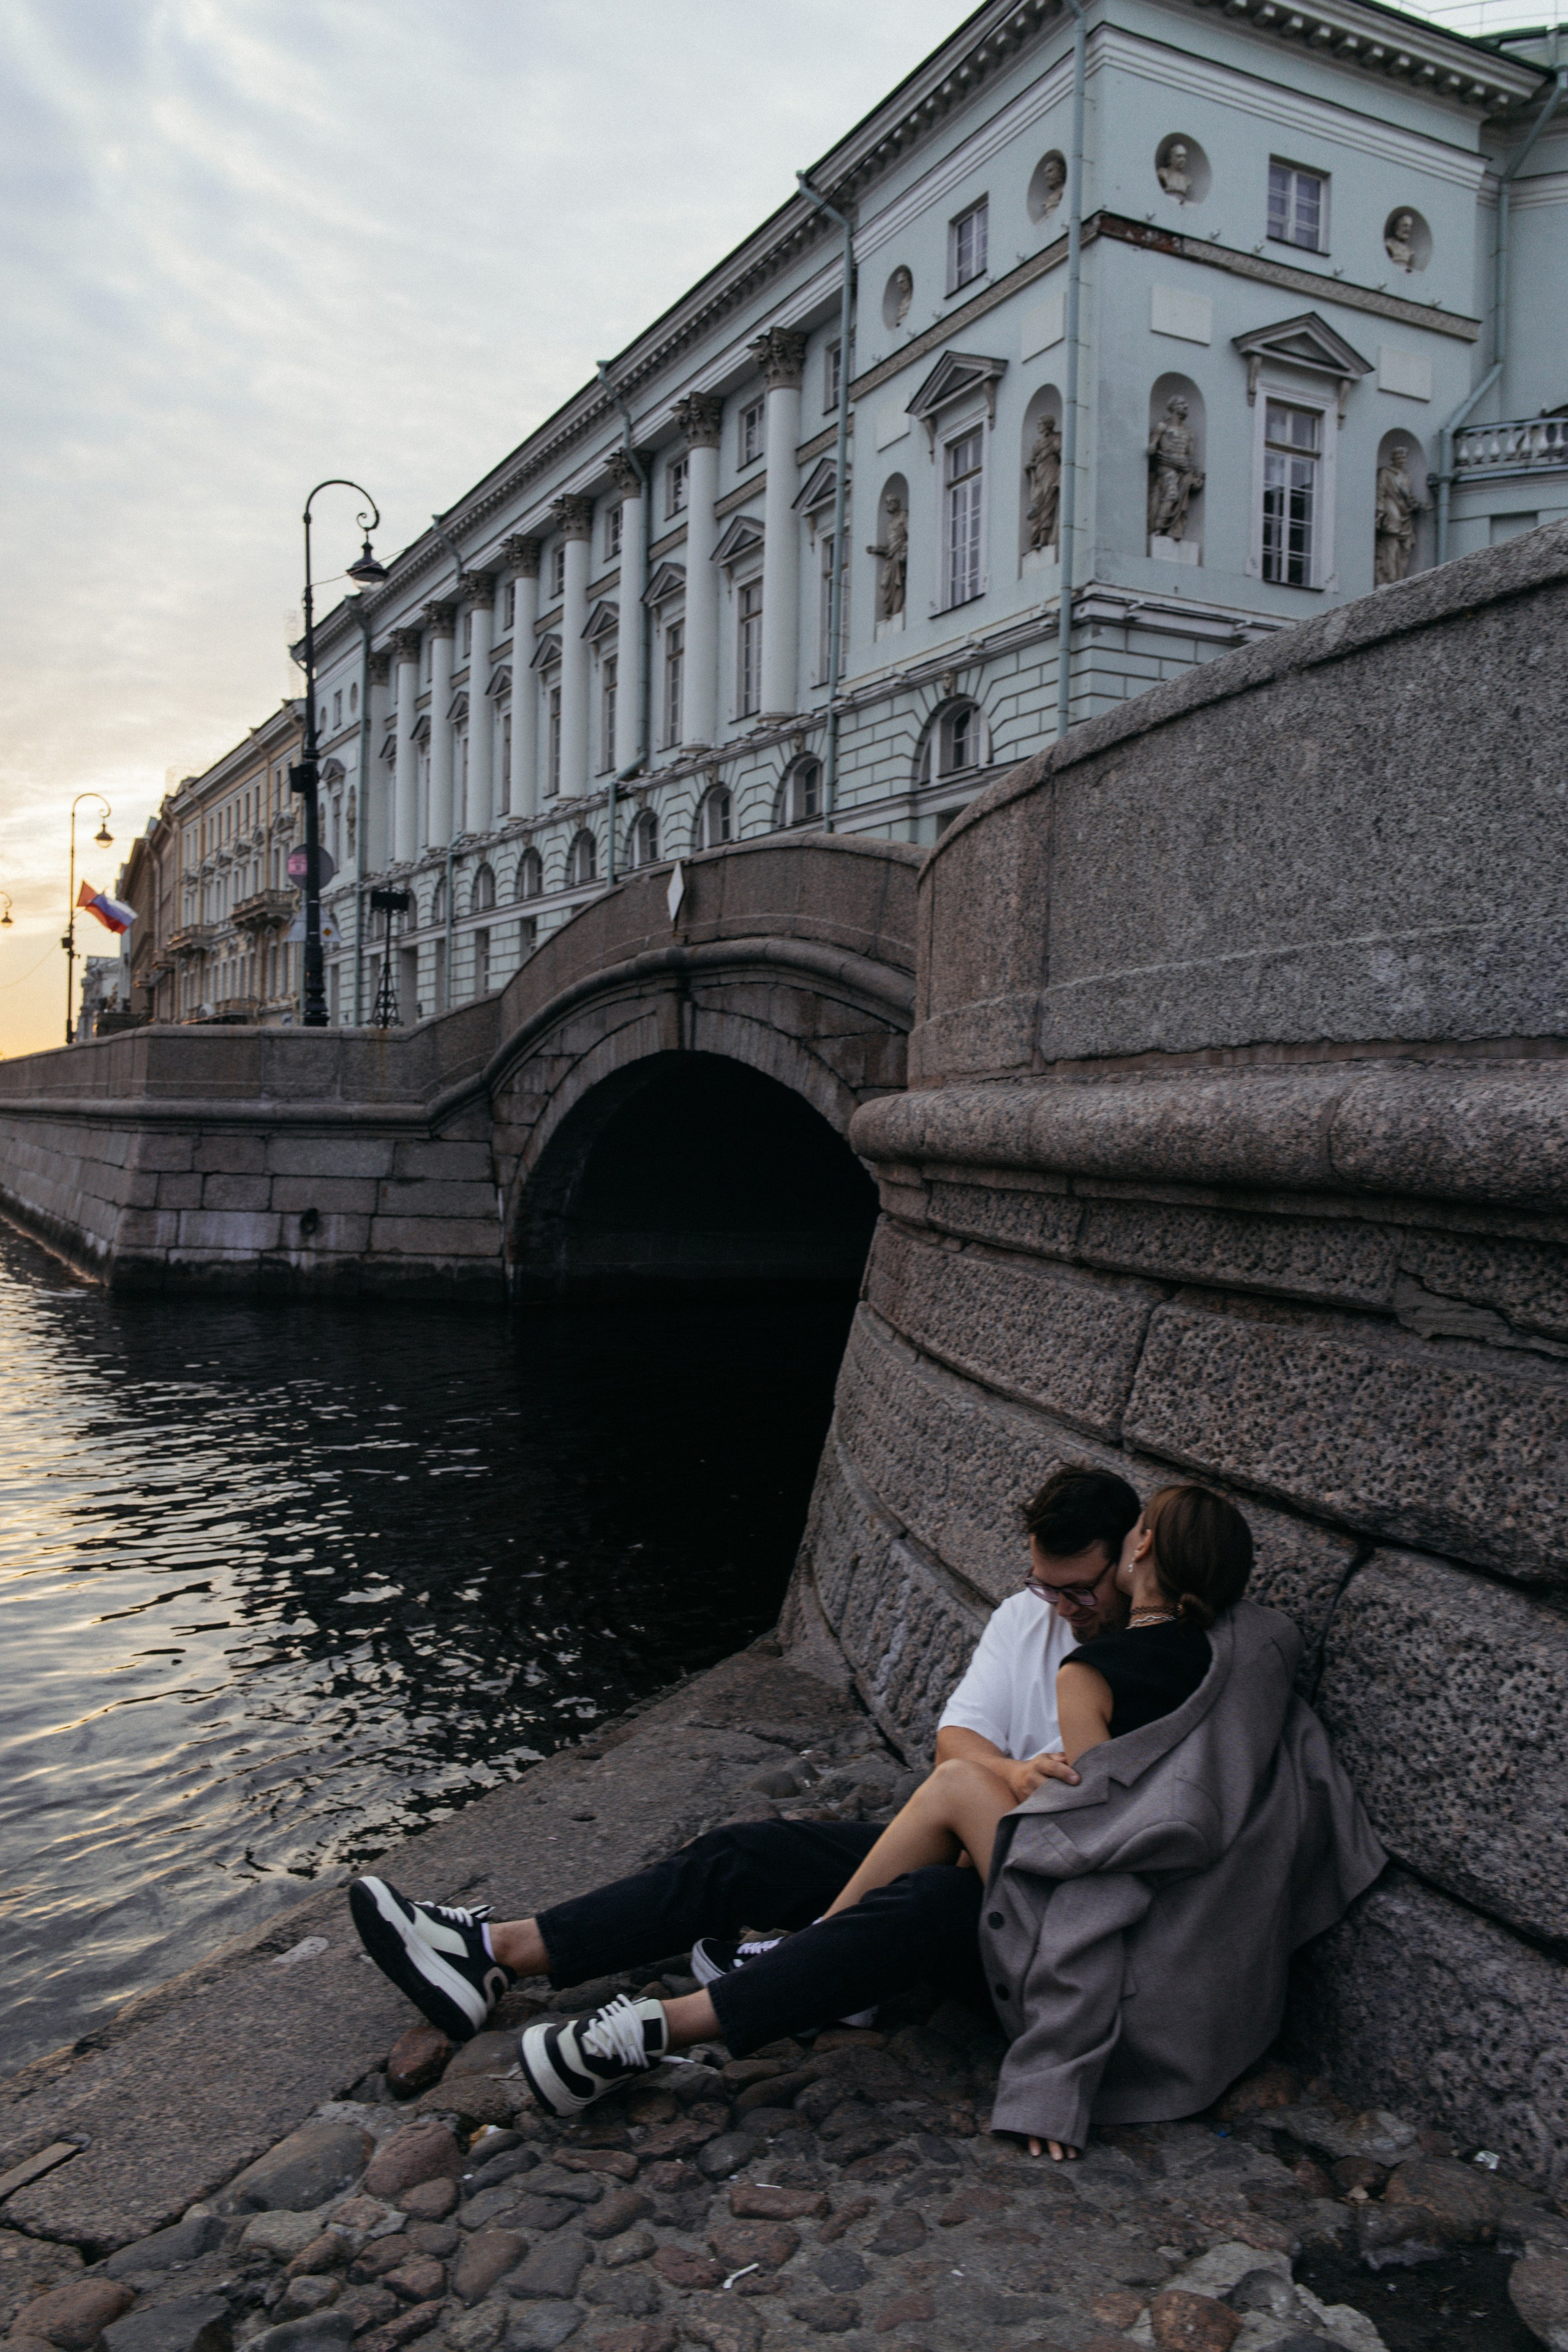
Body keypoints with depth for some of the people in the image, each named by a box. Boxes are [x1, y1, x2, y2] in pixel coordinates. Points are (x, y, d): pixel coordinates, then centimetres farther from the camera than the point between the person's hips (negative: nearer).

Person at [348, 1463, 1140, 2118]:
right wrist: (1014, 1774, -22)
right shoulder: (1025, 1617, 9)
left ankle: (652, 2031, -44)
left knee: (927, 1905, -38)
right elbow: (956, 1740, 0)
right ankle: (497, 1952, -13)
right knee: (746, 1855, -9)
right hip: (963, 1854, 6)